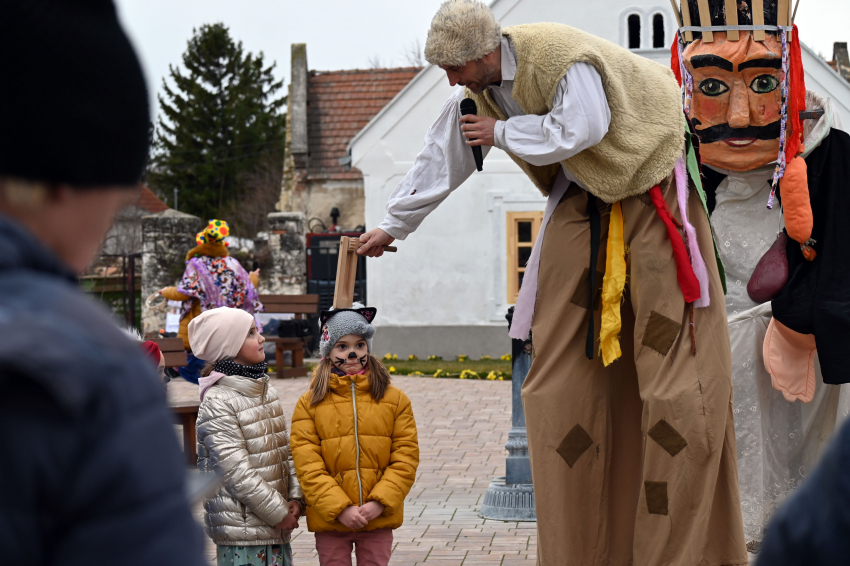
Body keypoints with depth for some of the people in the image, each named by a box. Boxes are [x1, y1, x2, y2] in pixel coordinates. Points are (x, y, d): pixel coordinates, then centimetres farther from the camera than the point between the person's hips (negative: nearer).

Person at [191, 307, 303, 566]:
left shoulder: (266, 389, 12)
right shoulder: (217, 404, -13)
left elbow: (286, 450, 13)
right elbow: (237, 472, -17)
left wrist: (295, 499, -1)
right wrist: (279, 513, -13)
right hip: (241, 527, -7)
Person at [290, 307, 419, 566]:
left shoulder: (395, 399, 3)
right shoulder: (309, 404, -2)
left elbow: (406, 457, -1)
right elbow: (307, 465, -8)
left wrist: (379, 502, -13)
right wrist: (339, 508, -16)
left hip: (378, 519, 1)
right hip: (330, 521, -1)